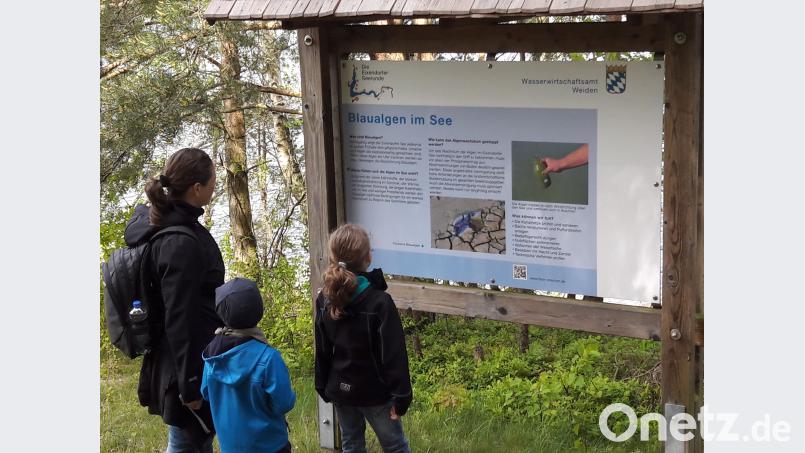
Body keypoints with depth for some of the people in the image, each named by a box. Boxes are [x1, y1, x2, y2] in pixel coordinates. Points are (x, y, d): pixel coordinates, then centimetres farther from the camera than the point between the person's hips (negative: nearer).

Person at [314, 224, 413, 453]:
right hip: (374, 392, -5)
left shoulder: (324, 299, -5)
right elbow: (393, 354, -20)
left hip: (340, 390, 5)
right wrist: (401, 395, -13)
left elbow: (322, 350, 4)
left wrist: (323, 388, 14)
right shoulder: (379, 302, -22)